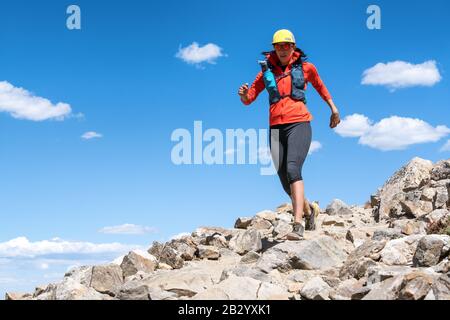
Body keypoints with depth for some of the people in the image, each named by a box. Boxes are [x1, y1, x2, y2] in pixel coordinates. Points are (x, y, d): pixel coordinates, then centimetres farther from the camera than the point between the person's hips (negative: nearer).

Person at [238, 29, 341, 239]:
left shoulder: (305, 67, 6)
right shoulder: (266, 71, 9)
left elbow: (320, 87, 25)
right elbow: (248, 99, 9)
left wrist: (334, 109, 32)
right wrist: (243, 94, -15)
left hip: (299, 124, -3)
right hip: (276, 127, 4)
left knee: (292, 169, -25)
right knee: (285, 181, 6)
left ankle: (298, 225, -29)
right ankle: (309, 209, 35)